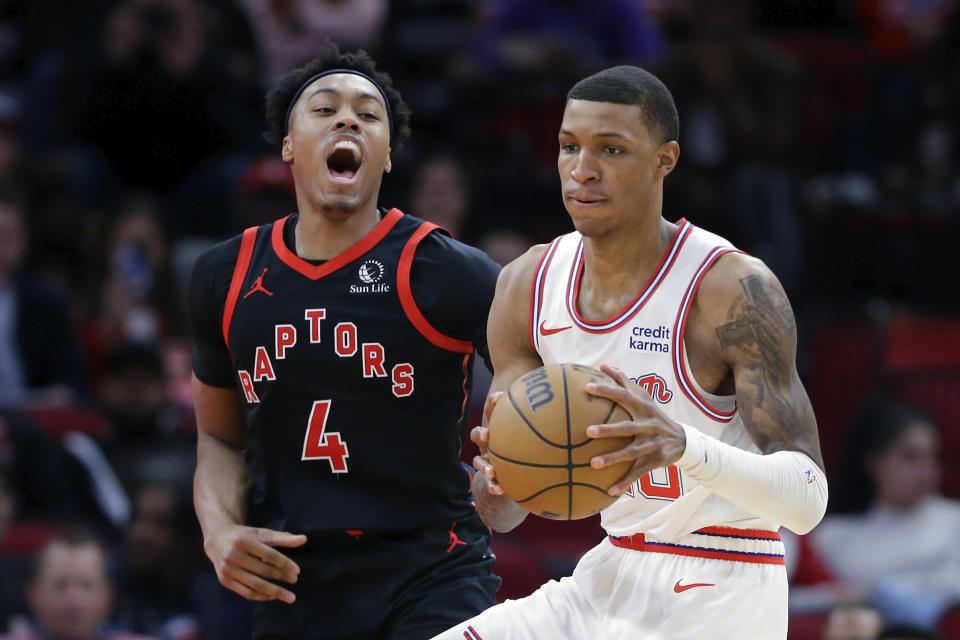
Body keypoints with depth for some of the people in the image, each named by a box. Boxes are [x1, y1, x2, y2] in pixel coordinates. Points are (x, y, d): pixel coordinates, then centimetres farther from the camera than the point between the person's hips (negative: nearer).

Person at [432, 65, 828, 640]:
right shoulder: (526, 286, 2)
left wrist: (684, 445, -39)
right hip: (609, 582, 7)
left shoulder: (734, 287, -16)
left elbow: (808, 499, -21)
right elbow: (504, 514, 4)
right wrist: (494, 477, -21)